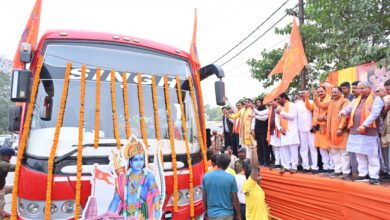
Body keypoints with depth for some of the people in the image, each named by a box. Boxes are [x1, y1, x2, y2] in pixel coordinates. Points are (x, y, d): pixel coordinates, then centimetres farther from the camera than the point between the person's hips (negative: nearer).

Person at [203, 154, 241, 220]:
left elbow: (204, 198, 4)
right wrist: (238, 215, 7)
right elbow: (235, 199, -6)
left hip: (211, 214, 3)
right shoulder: (230, 178, -12)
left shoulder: (206, 176, -4)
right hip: (226, 214, -3)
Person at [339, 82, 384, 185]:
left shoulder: (376, 99, -1)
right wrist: (343, 112, -14)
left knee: (372, 156, -1)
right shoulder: (356, 101, 19)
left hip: (369, 132, -6)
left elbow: (375, 113, -14)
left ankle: (374, 176, 6)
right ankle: (363, 174, 20)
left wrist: (364, 125, -25)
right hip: (356, 132, 6)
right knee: (360, 155, 11)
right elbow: (348, 109, 11)